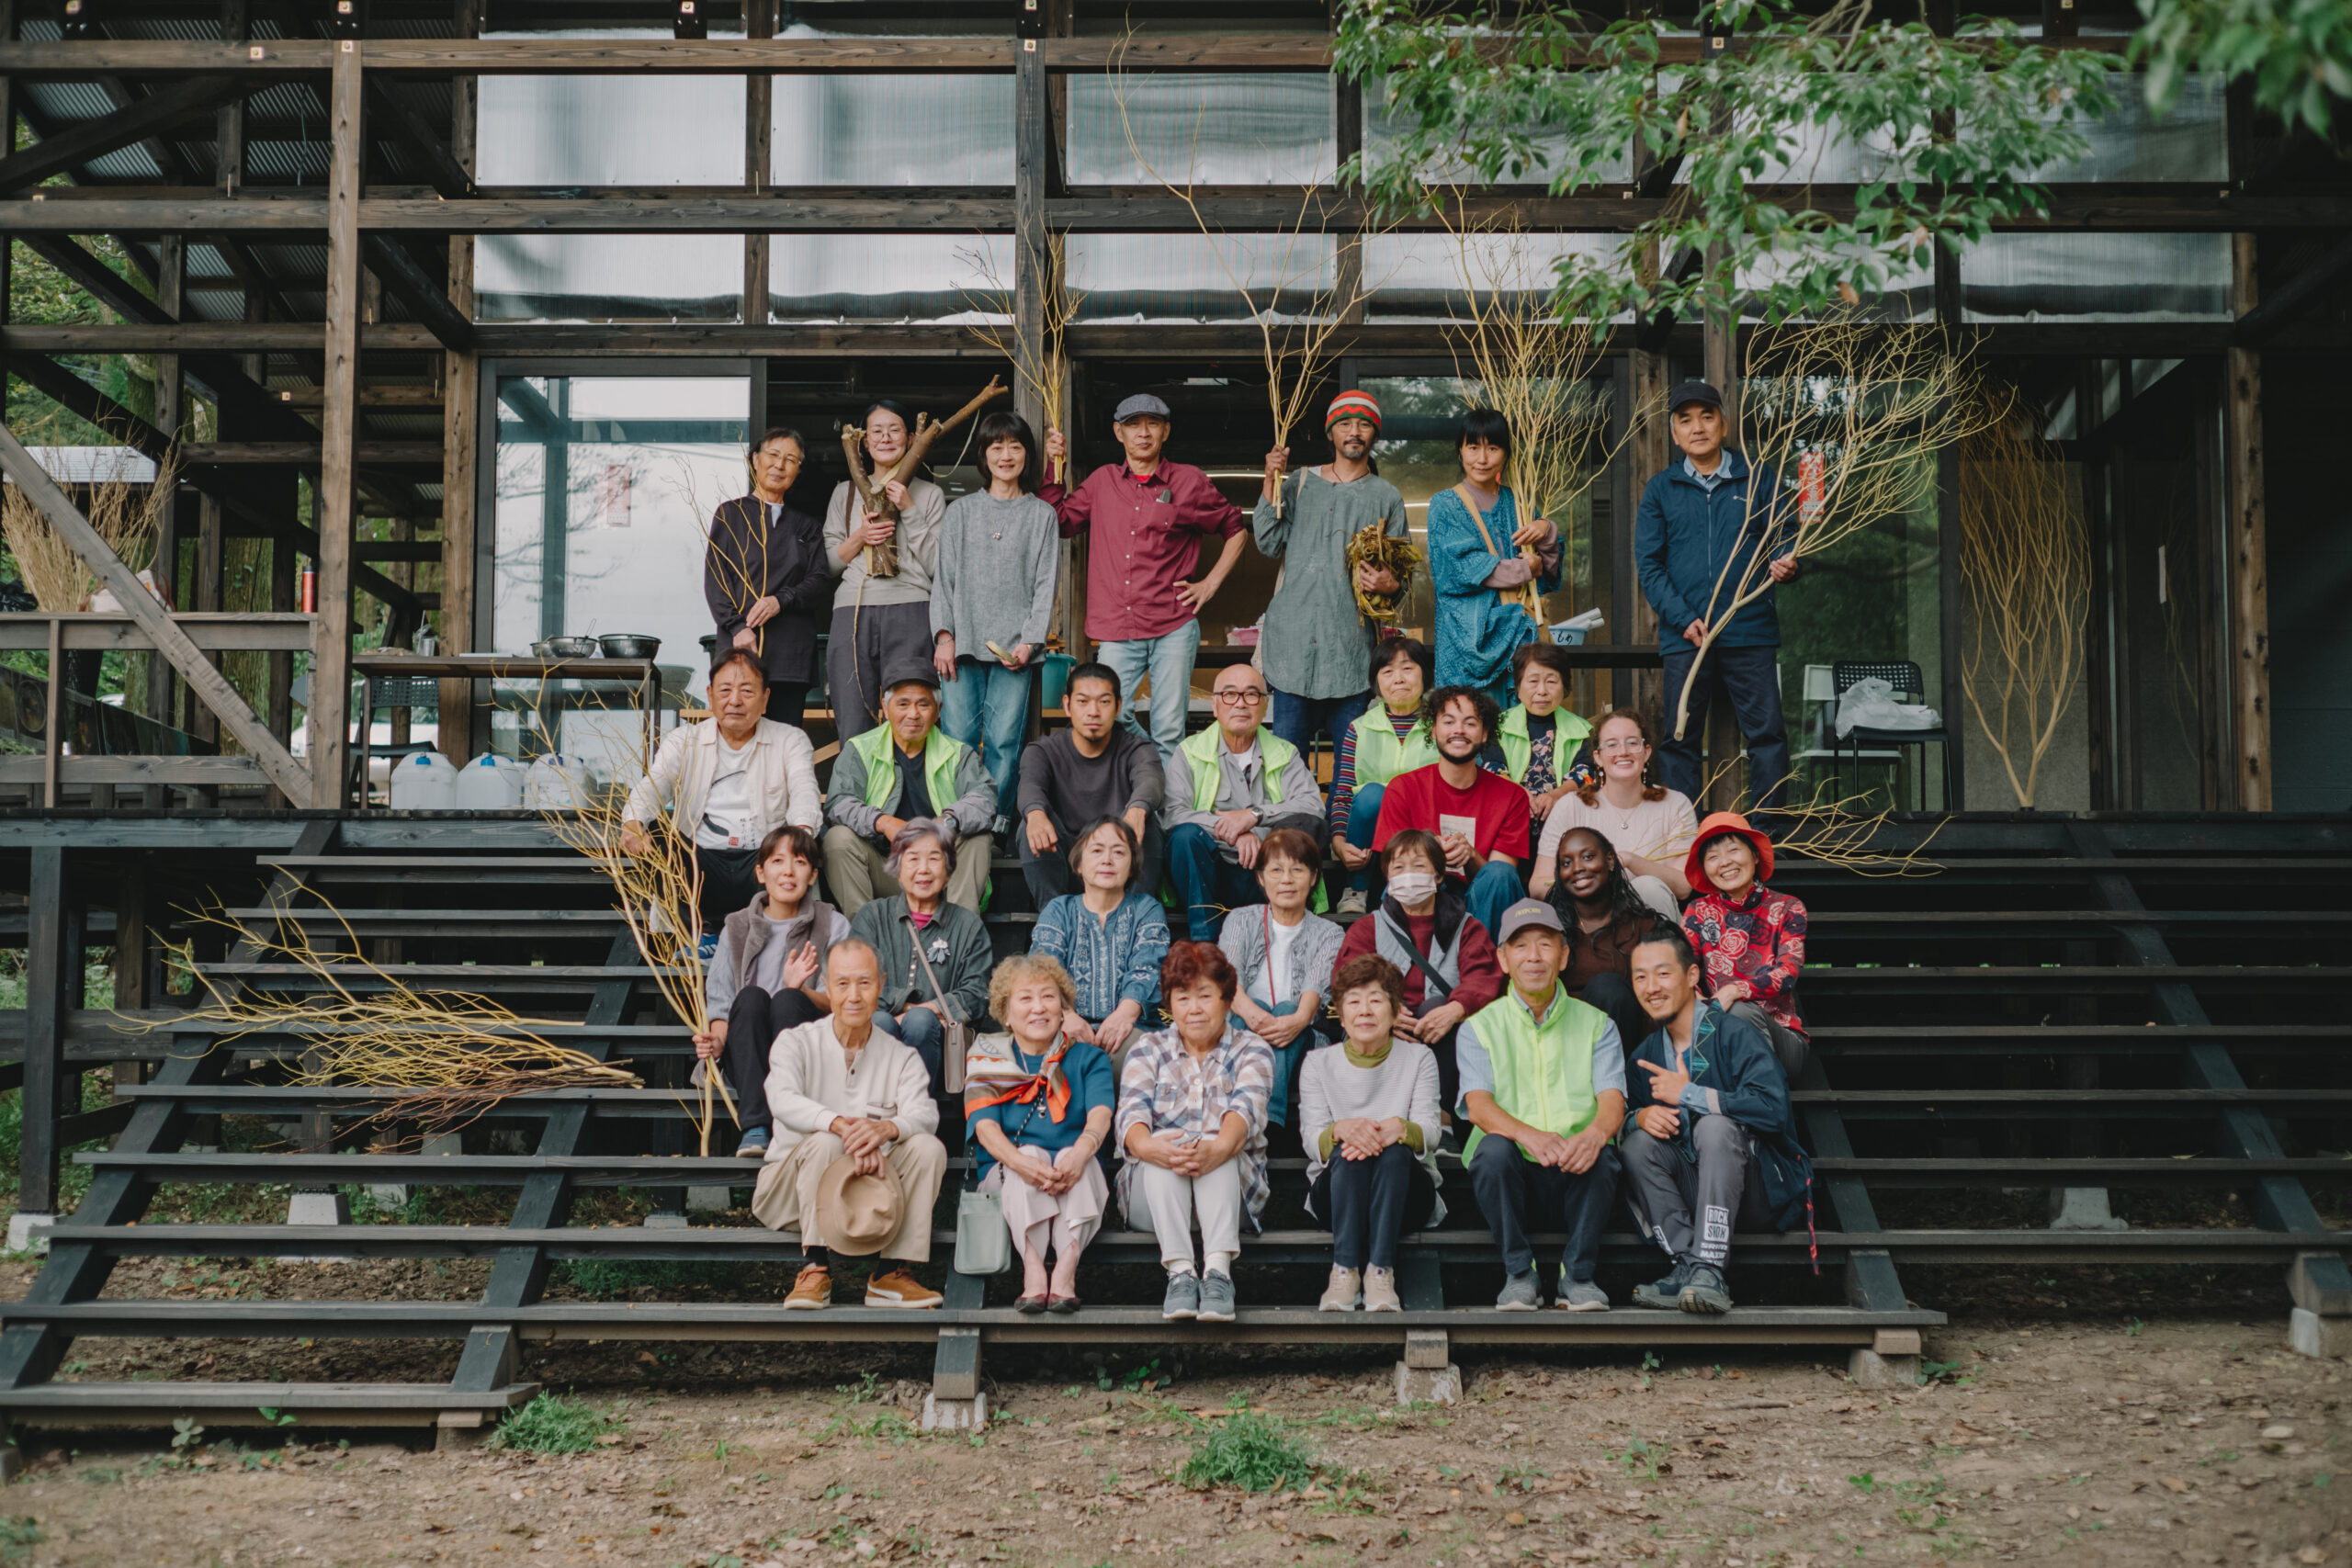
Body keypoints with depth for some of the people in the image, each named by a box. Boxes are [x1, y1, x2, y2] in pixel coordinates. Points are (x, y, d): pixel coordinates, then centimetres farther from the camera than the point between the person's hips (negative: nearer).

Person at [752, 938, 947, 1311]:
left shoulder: (901, 1058, 5)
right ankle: (816, 1271, -30)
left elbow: (925, 1114, -15)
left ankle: (894, 1273, -21)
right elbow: (783, 1101, -24)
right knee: (824, 1141, -32)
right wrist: (844, 1126, -42)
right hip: (789, 1192, -2)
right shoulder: (796, 1043, -2)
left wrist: (886, 1128, -39)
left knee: (928, 1148, -20)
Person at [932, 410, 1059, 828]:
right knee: (957, 738, -6)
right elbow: (943, 576, 9)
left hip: (1013, 645, -1)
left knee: (1004, 740, -4)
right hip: (963, 642, 1)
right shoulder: (961, 511, 14)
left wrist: (1029, 641, -6)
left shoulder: (1041, 515, 11)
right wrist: (944, 634, -3)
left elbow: (1045, 583, 6)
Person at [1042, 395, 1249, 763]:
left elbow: (1236, 528, 16)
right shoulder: (1102, 481, 12)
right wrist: (1053, 470, 7)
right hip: (1117, 633, 2)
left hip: (1174, 628, -2)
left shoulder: (1189, 481, 5)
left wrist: (1210, 584, 8)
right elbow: (1060, 522, 15)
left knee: (1168, 735, 0)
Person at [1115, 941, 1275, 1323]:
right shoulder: (1148, 1050, 11)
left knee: (1217, 1146, -31)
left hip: (1234, 1187, -1)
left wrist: (1218, 1149, -40)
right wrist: (1146, 1146, -35)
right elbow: (1131, 1113, -9)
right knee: (1166, 1141, -29)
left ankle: (1218, 1270, -48)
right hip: (1155, 1195, 1)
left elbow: (1246, 1109, -16)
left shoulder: (1251, 1051, 7)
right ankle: (1179, 1271, -45)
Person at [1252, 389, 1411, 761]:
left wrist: (1390, 584, -11)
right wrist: (1271, 483, -2)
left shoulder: (1386, 497, 12)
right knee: (1286, 749, -1)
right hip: (1295, 637, 0)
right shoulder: (1300, 483, 13)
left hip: (1352, 644, 0)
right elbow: (1269, 544, 5)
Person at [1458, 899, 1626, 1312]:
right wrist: (1528, 1135, -31)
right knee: (1494, 1148, -32)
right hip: (1513, 1177, 0)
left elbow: (1613, 1100, -4)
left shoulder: (1596, 1025, 13)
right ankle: (1519, 1275, -16)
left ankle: (1578, 1277, -14)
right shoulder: (1479, 1028, 9)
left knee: (1599, 1154, -32)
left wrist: (1594, 1133, -30)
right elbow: (1479, 1106, -8)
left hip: (1576, 1178, 0)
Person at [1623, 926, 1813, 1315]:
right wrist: (1641, 1117, -16)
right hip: (1693, 1189, 5)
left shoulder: (1733, 1033, -12)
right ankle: (1686, 1267, -26)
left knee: (1715, 1125, -31)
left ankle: (1708, 1269, -39)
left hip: (1761, 1191, -5)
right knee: (1638, 1144, -18)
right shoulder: (1645, 1055, 10)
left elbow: (1773, 1108, -26)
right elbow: (1620, 1114, 10)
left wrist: (1687, 1094, -21)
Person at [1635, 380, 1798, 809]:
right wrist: (1683, 619, -8)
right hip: (1684, 636, 1)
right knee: (1679, 739, 1)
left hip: (1750, 630, 0)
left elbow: (1785, 537, 11)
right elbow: (1648, 564, 5)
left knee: (1767, 732, -3)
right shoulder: (1660, 490, 10)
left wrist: (1783, 564, -15)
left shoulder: (1759, 480, 10)